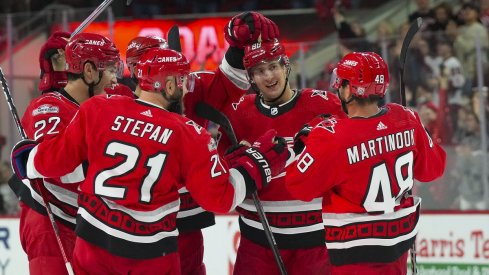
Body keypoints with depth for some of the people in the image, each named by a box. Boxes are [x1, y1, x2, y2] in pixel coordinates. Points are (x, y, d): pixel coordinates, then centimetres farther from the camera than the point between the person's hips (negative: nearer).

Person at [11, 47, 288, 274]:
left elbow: (56, 159, 1)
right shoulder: (189, 135, -12)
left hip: (94, 238, 2)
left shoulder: (98, 110, -6)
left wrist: (26, 157, 22)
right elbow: (221, 198, -11)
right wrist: (259, 161, 1)